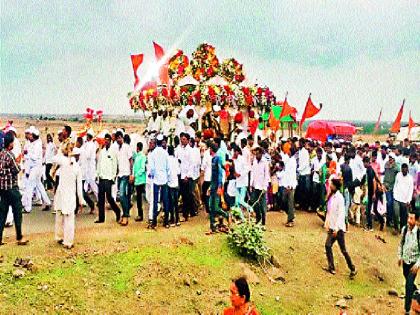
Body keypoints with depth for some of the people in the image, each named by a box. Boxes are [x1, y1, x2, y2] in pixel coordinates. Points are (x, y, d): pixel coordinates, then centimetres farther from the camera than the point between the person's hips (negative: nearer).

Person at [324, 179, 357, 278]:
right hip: (332, 227, 7)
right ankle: (331, 267, 13)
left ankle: (353, 269, 10)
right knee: (328, 245, 4)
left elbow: (341, 214, -18)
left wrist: (336, 228, -20)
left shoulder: (339, 197, -16)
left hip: (338, 228, -7)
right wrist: (327, 223, 9)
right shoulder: (331, 196, 7)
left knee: (343, 250, -1)